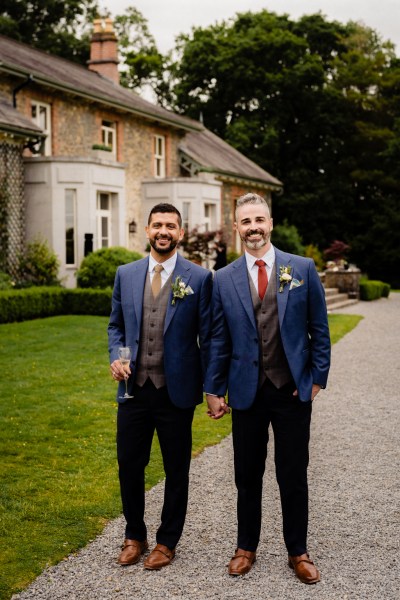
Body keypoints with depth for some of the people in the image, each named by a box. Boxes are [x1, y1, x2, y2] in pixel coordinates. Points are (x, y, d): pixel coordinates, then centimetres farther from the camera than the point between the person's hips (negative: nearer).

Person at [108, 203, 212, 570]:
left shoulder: (199, 278, -4)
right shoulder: (126, 274, 6)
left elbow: (207, 337, -2)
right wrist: (116, 358, -3)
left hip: (176, 390, -3)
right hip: (134, 388, 3)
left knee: (176, 470, 10)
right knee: (129, 465, 10)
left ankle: (167, 541, 27)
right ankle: (134, 536, 31)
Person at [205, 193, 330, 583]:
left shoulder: (302, 269, -1)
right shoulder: (224, 279, 2)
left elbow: (318, 329, 2)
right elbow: (218, 341, 4)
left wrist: (317, 378, -3)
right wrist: (214, 390, 2)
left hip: (293, 390, -1)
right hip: (247, 392, 1)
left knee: (293, 476, 9)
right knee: (247, 476, 12)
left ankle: (298, 551, 24)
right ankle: (246, 547, 28)